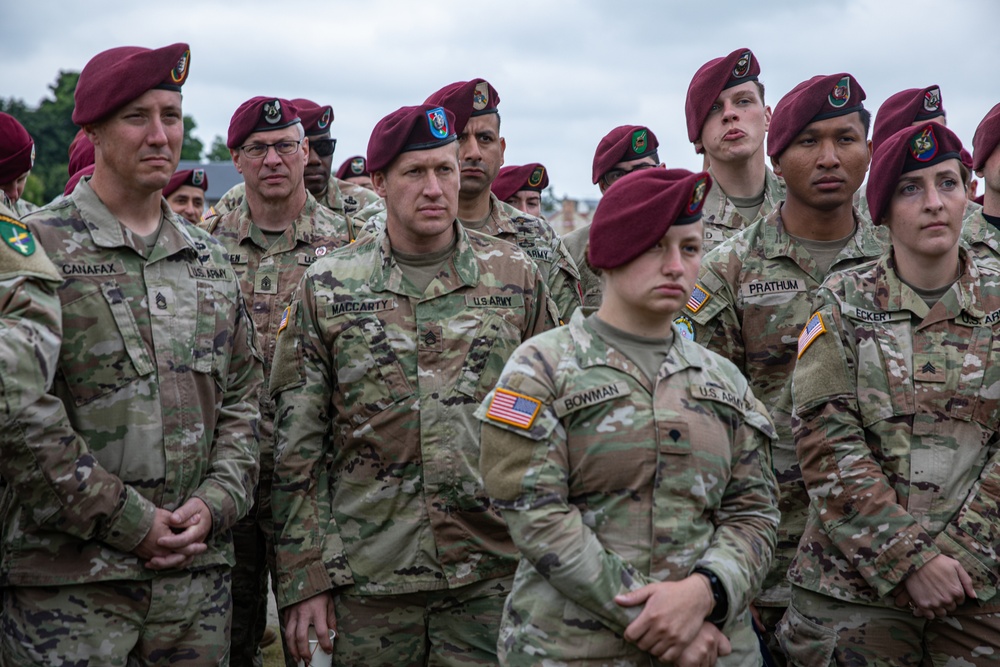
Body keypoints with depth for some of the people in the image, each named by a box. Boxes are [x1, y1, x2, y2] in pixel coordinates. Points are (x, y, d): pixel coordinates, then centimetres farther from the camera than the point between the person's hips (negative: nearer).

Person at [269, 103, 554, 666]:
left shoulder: (516, 276, 5)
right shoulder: (327, 287, 2)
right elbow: (297, 447, 2)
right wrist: (304, 576, -2)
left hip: (493, 577, 0)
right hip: (367, 576, 0)